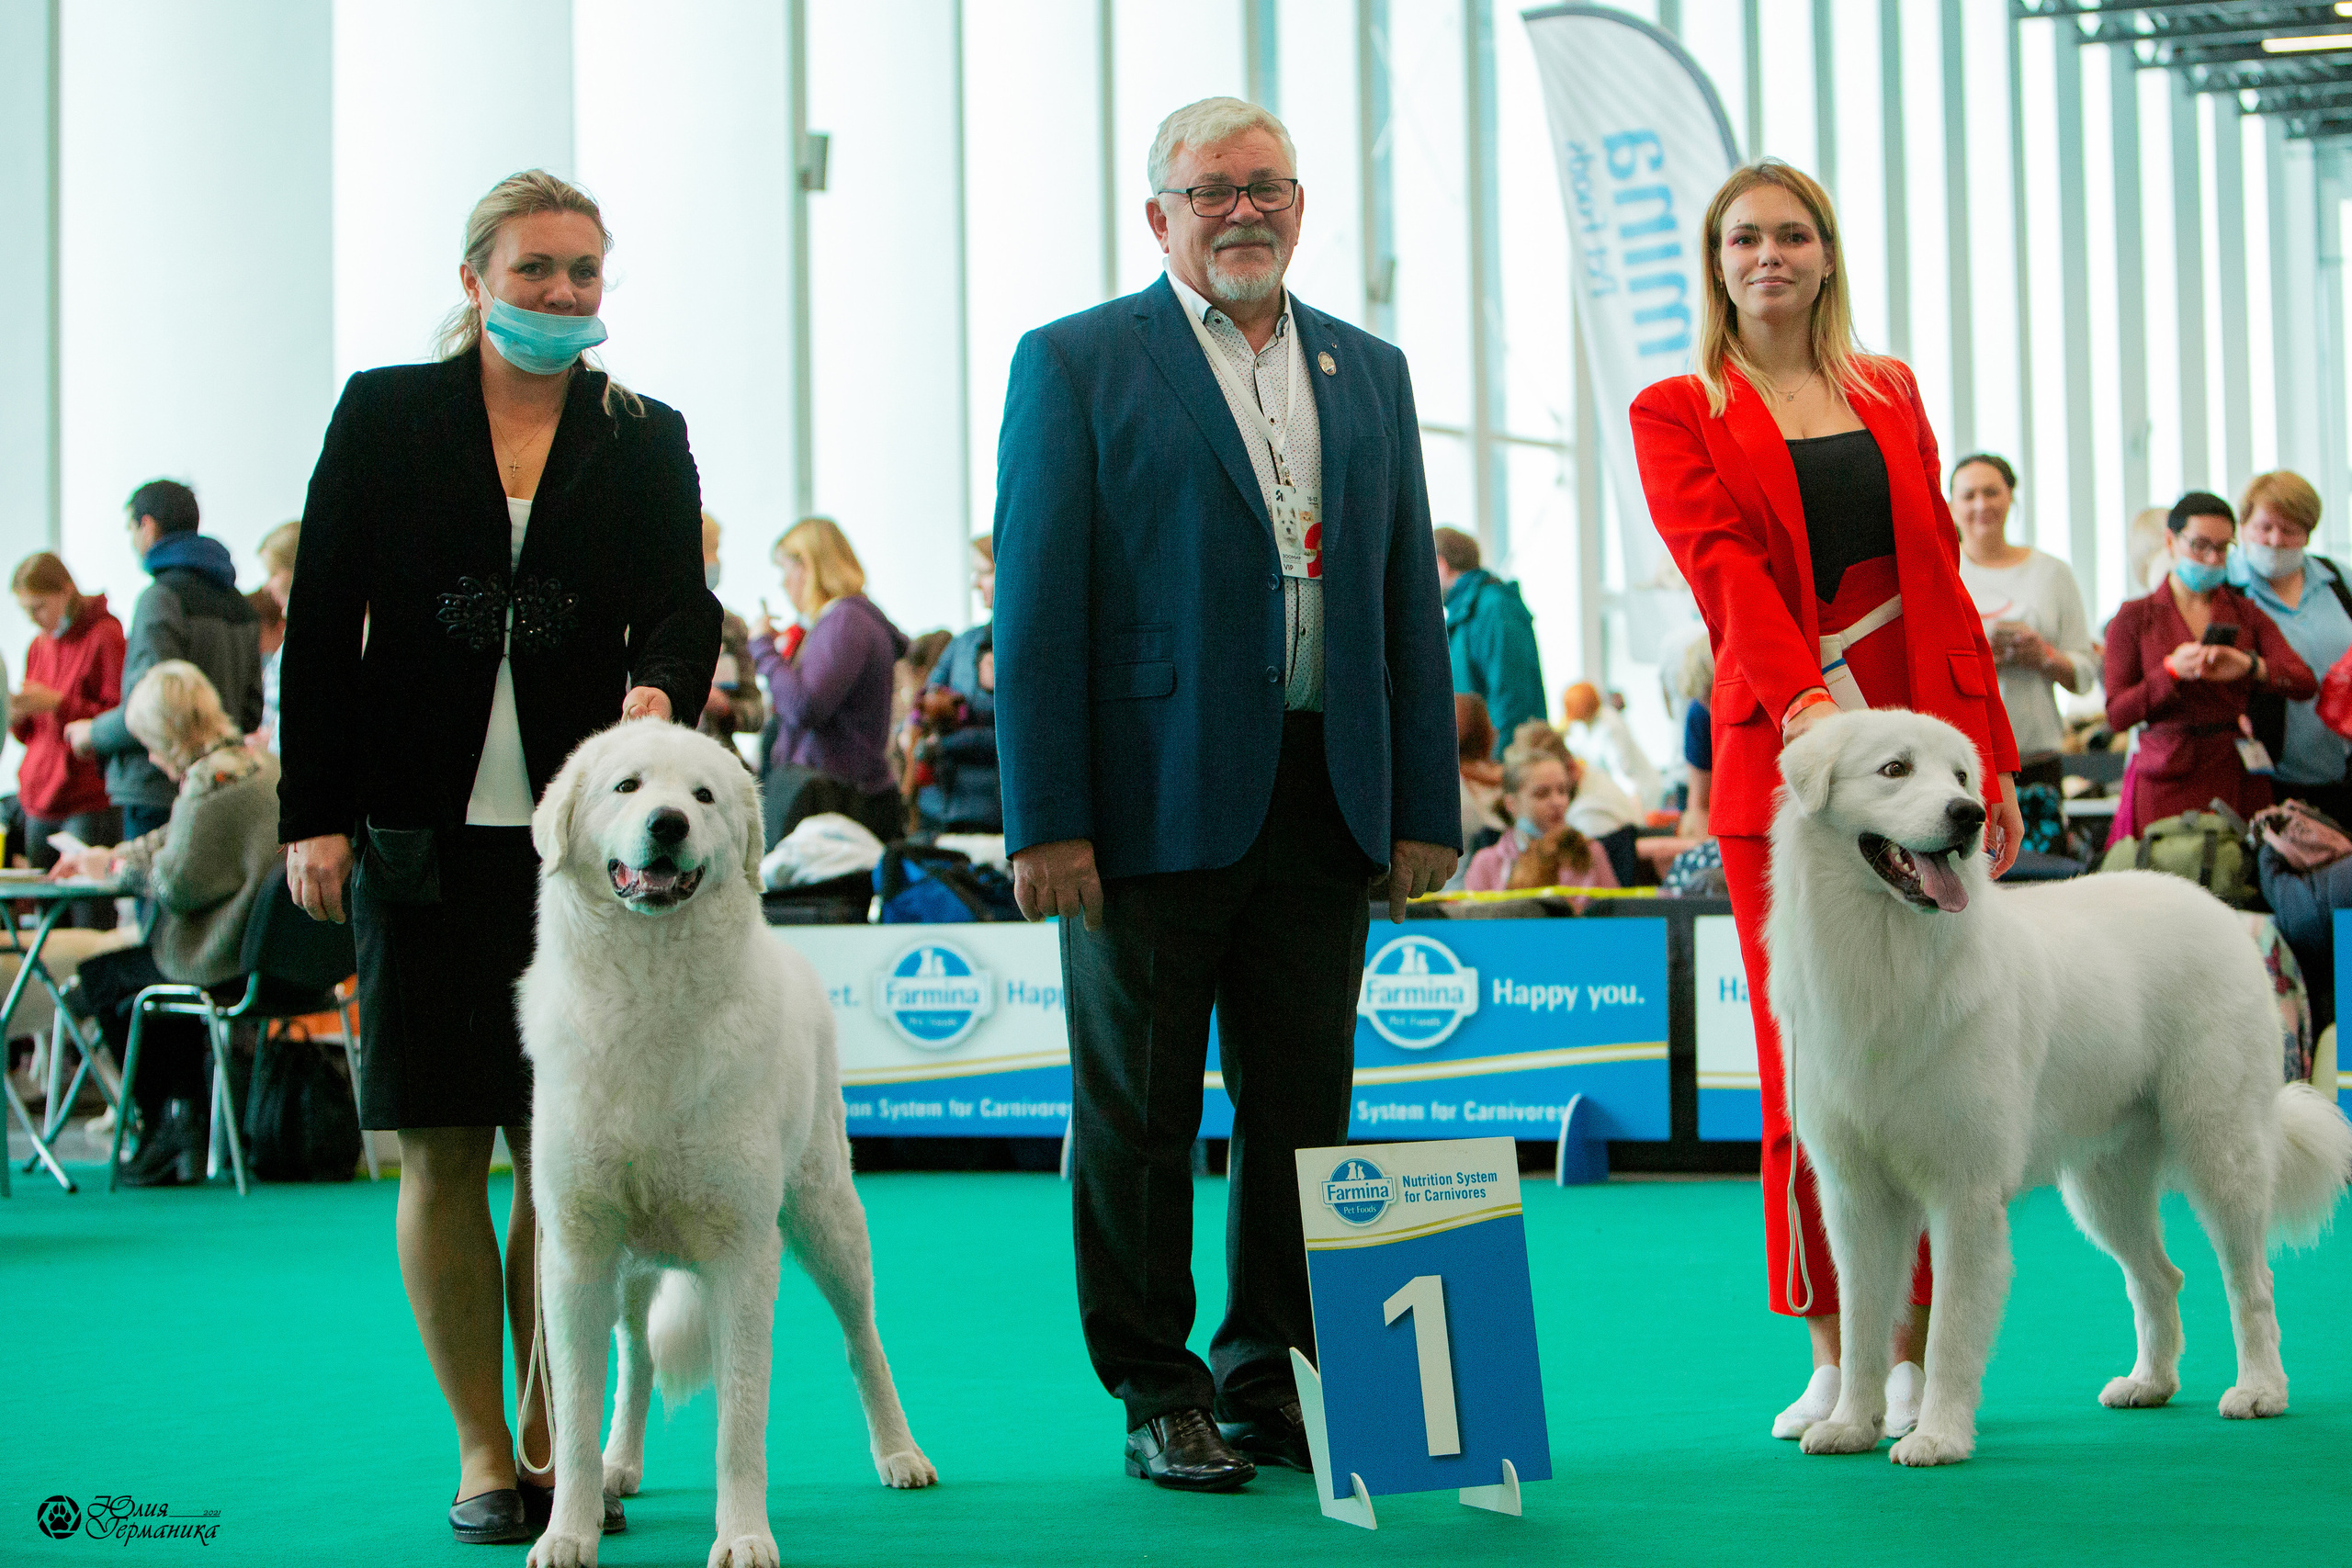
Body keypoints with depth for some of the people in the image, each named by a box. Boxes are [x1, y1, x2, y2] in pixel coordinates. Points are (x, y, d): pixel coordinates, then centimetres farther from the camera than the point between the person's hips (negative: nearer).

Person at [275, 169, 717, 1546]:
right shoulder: (386, 415, 5)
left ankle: (555, 1435, 14)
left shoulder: (646, 440, 9)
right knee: (444, 1147, 1)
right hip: (421, 836, -1)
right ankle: (482, 1451, 11)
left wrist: (660, 689, -25)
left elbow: (682, 606, -2)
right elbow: (322, 623, 4)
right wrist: (314, 814, -3)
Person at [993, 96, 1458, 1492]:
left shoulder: (1370, 372, 14)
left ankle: (1275, 1381, 20)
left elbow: (1411, 601, 13)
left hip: (1325, 802, 4)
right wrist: (1046, 823, -11)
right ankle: (1157, 1392, 16)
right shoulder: (1076, 364, 0)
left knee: (1304, 1111, 8)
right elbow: (1038, 606, -5)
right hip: (1156, 800, -4)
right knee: (1141, 1114, 4)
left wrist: (1425, 807, 7)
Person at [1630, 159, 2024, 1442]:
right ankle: (1832, 1354, 4)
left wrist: (1990, 754, 8)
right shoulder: (1677, 414, 6)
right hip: (1782, 752, -2)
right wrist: (1808, 699, -27)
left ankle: (1919, 1346, 7)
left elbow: (1943, 577, 14)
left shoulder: (1890, 395, 16)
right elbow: (1723, 564, -11)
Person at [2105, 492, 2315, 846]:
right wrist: (2172, 671, -15)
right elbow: (2117, 714, -1)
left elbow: (2306, 683, 1)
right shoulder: (2134, 618, 7)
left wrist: (2250, 666, -17)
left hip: (2238, 779, 2)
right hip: (2167, 782, -2)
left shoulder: (2246, 613, 13)